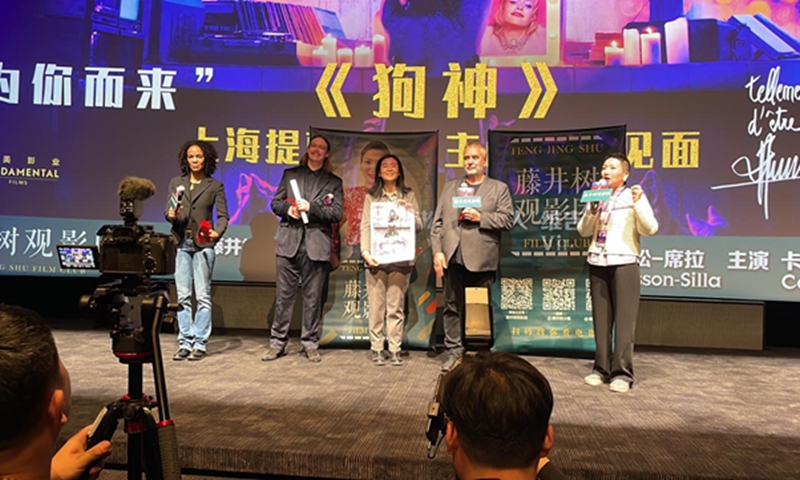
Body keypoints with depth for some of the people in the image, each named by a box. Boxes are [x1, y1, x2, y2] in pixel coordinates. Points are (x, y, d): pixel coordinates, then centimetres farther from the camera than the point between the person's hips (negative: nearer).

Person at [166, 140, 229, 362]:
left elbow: (223, 215, 1)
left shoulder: (215, 186, 5)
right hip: (181, 244, 3)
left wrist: (217, 232, -17)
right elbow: (167, 212, 9)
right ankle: (185, 343, 12)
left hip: (203, 245, -2)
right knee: (183, 296, 4)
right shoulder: (176, 183, 12)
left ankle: (199, 344, 4)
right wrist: (171, 215, -14)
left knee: (203, 296, -3)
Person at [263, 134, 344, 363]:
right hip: (289, 241, 1)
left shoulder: (334, 182, 11)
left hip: (316, 244, -1)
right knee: (283, 294, 3)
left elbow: (337, 213, 1)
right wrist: (288, 209, -9)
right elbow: (275, 203, 13)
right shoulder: (290, 174, 16)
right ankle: (277, 342, 11)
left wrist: (310, 208, -11)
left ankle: (310, 344, 12)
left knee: (313, 296, 2)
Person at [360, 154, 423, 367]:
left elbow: (419, 226, 8)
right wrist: (365, 251, -10)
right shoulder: (371, 197, 11)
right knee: (376, 306, 0)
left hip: (401, 259, 0)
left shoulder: (408, 196, 11)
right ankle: (376, 349, 8)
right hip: (376, 259, 0)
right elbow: (365, 227, 4)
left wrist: (409, 212, -11)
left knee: (396, 307, 2)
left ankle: (395, 350, 8)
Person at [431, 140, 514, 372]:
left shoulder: (499, 188, 8)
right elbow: (438, 222, 9)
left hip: (481, 259, -2)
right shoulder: (450, 187, 15)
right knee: (452, 307, 7)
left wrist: (480, 218, -14)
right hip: (453, 257, 3)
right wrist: (437, 251, -1)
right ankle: (454, 350, 17)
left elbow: (507, 220, -3)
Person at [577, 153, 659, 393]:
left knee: (624, 319, -5)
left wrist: (638, 203, -17)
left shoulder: (633, 196, 2)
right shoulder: (596, 196, 13)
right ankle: (601, 368, 10)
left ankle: (622, 373, -3)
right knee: (601, 318, 5)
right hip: (597, 263, 4)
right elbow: (584, 231, 11)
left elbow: (650, 229, -6)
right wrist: (592, 210, -5)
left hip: (624, 263, -4)